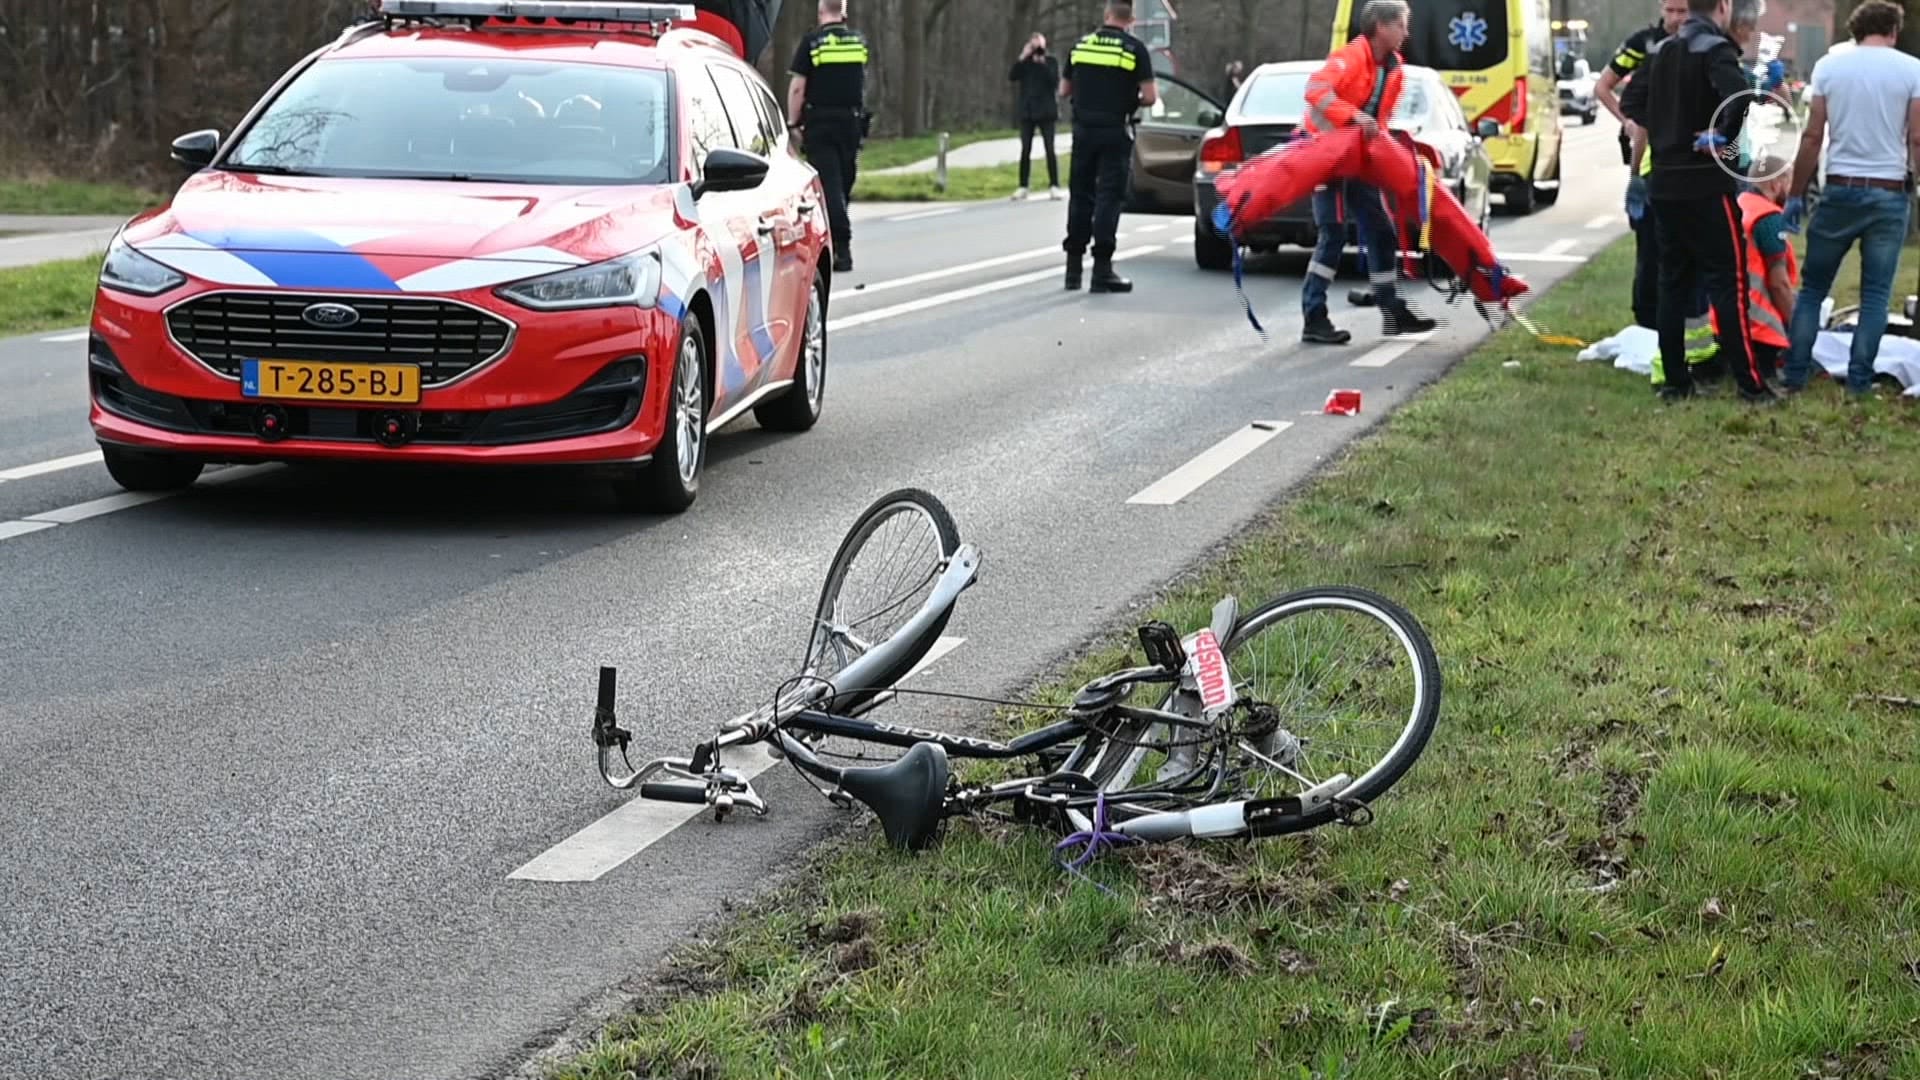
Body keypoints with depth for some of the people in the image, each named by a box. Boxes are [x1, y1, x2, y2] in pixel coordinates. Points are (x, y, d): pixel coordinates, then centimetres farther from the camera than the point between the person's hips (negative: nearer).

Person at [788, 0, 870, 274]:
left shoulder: (812, 42, -7)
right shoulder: (859, 40, 8)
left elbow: (797, 87, -9)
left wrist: (793, 123, -1)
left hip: (820, 122, -4)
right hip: (852, 120, 4)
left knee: (828, 184, -6)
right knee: (844, 184, 13)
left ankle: (842, 247, -19)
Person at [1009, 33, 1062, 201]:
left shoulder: (1051, 62, 4)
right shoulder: (1024, 63, 9)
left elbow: (1055, 81, -10)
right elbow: (1012, 77, -6)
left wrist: (1043, 63, -15)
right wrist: (1022, 58, -14)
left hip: (1045, 111, -2)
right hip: (1027, 112, 2)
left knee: (1050, 150, -6)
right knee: (1025, 150, 2)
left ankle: (1054, 186, -5)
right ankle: (1022, 187, 6)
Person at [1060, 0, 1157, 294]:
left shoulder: (1080, 45, 6)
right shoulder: (1135, 48, -6)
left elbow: (1064, 90, 12)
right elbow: (1150, 96, -11)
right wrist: (1133, 100, 10)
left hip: (1083, 129, 4)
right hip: (1115, 132, -4)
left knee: (1080, 195, 12)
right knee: (1109, 198, -2)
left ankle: (1073, 268, 14)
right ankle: (1102, 269, -5)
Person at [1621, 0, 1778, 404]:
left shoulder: (1662, 51, 11)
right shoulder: (1715, 49, -13)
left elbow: (1631, 103, 17)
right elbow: (1738, 95, -31)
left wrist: (1663, 130, 10)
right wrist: (1725, 136, -16)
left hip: (1664, 183, 7)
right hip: (1706, 185, -7)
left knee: (1672, 282, 11)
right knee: (1728, 282, -3)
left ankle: (1675, 381, 12)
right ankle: (1750, 383, -3)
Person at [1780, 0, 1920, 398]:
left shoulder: (1829, 66, 2)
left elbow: (1812, 137, 1)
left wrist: (1797, 194, 6)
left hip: (1840, 189, 1)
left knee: (1813, 287, 10)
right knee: (1876, 293, 6)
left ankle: (1794, 375, 6)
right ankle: (1859, 381, 3)